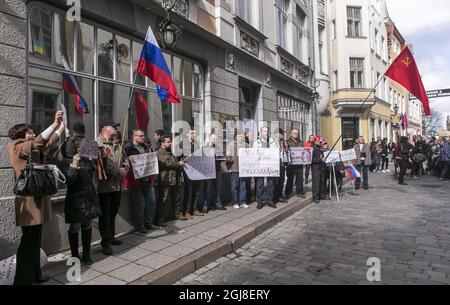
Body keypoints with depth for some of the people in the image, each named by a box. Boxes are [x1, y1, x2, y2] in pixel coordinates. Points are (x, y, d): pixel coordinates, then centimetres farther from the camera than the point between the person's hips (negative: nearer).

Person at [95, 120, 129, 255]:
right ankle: (106, 242, 9)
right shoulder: (97, 143, -11)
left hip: (117, 184, 8)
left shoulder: (117, 144, 17)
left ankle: (111, 237, 32)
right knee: (105, 214, 1)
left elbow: (125, 158, 17)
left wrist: (125, 170, -2)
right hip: (105, 184, -8)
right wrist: (118, 171, -18)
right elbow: (104, 162, -22)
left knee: (113, 212, 18)